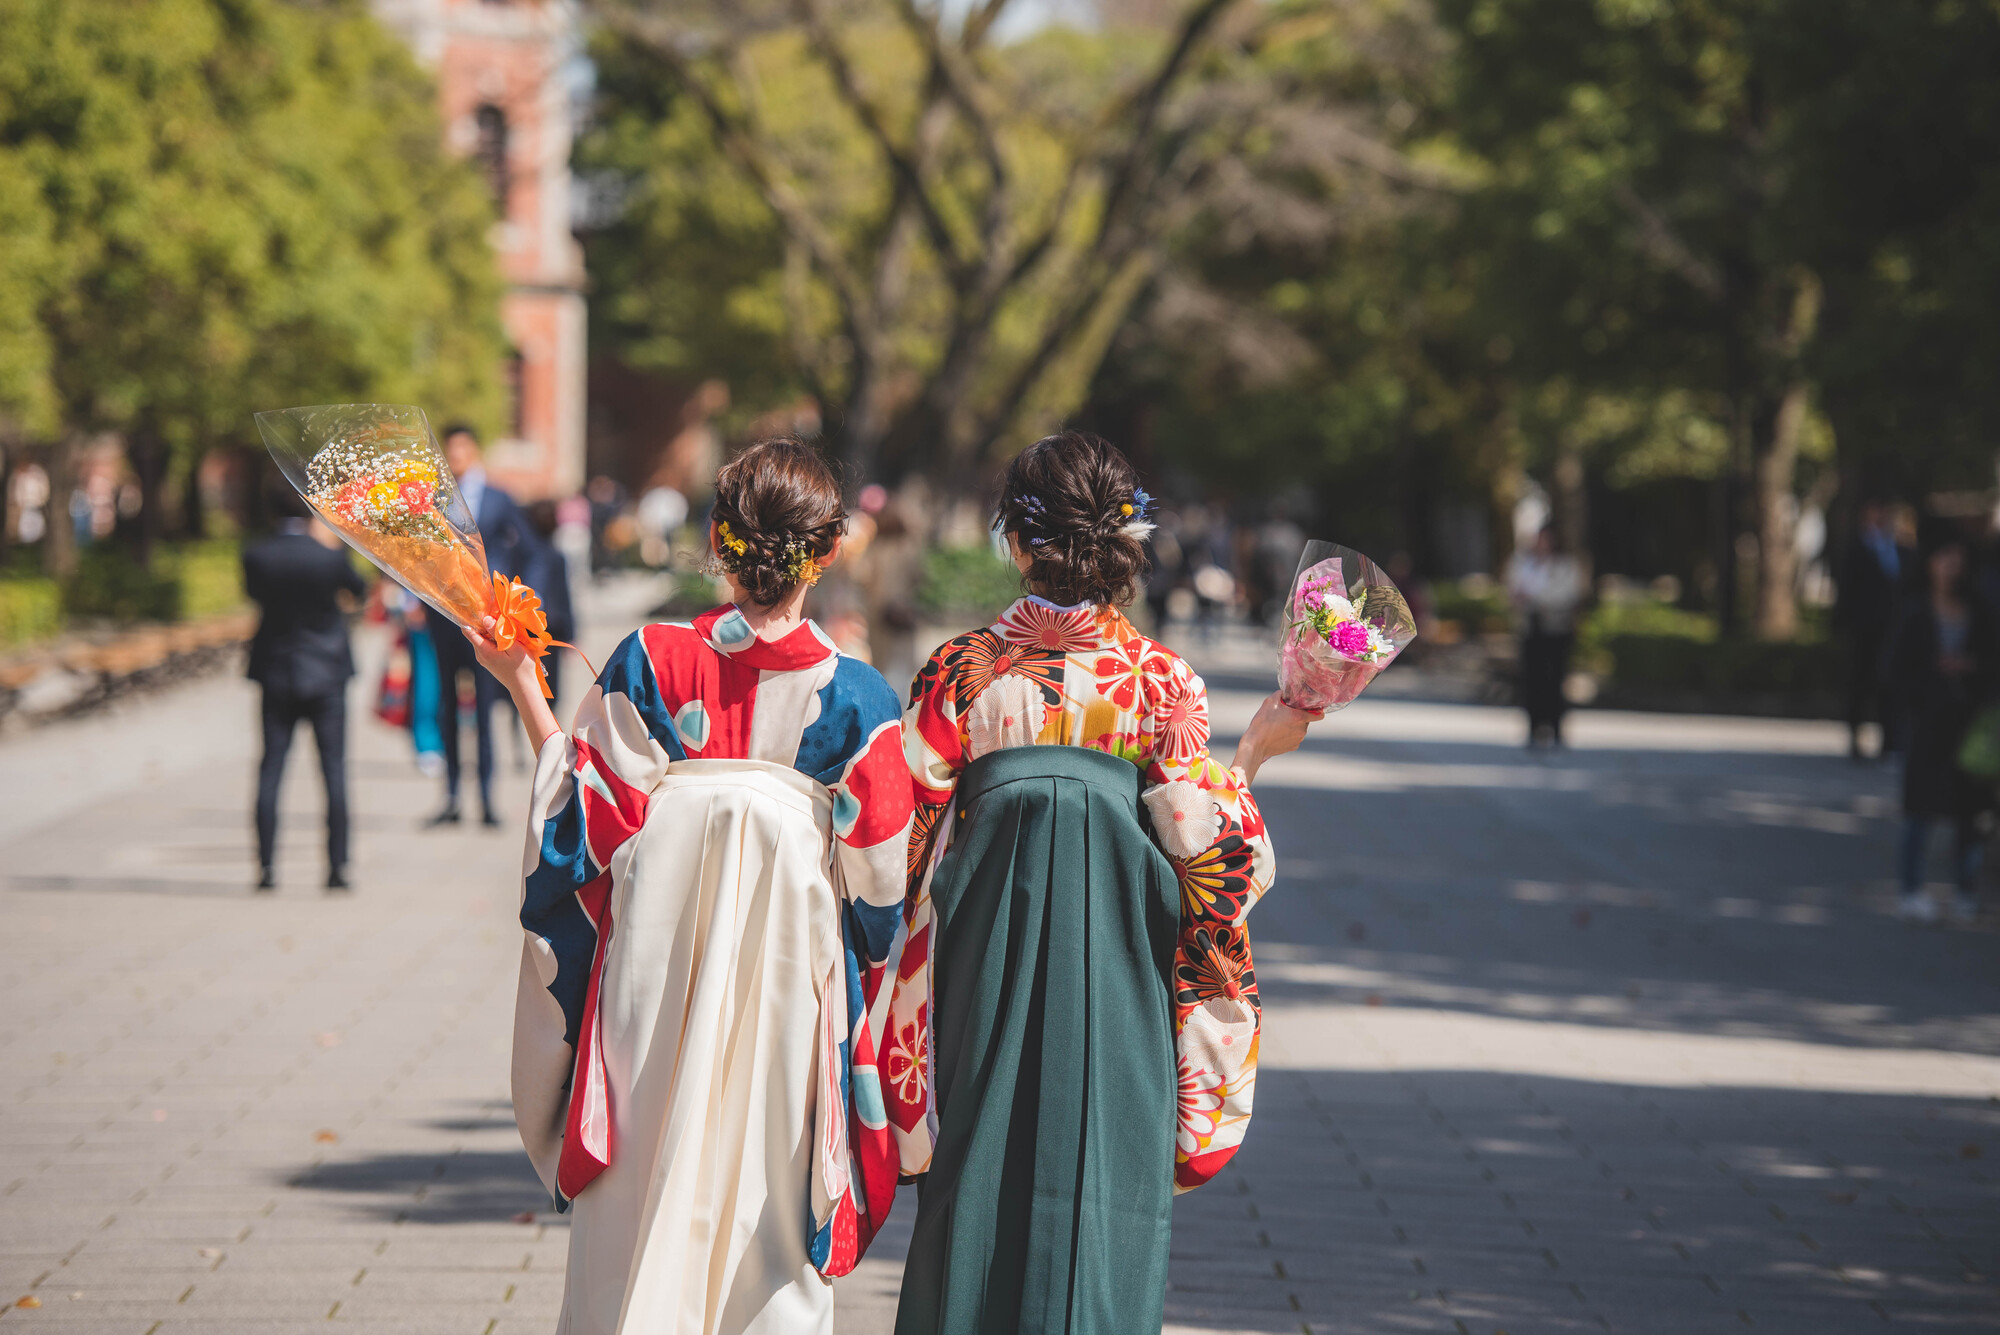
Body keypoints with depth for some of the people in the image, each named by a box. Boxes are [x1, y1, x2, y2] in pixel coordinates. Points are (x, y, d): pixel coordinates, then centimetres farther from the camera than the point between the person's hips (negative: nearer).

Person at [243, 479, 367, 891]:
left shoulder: (256, 556, -9)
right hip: (326, 672, -2)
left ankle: (266, 866, 2)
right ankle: (337, 865, 2)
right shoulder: (329, 556, -14)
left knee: (270, 770, 6)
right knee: (334, 770, 4)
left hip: (276, 673, 2)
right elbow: (359, 588, 4)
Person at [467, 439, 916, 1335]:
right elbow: (877, 882, -5)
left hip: (655, 970, 0)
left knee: (644, 1203, 10)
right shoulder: (856, 697, -8)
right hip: (790, 982, 0)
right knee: (769, 1206, 10)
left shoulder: (648, 663, -9)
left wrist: (521, 685, 4)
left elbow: (585, 817, -5)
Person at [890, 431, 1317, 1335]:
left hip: (988, 952, 0)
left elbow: (914, 834, -3)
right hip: (1117, 956, 0)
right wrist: (1254, 752, 9)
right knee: (1103, 1164, 7)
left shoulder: (962, 670, -5)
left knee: (981, 1167, 10)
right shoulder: (1159, 677, -5)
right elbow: (1197, 835, -4)